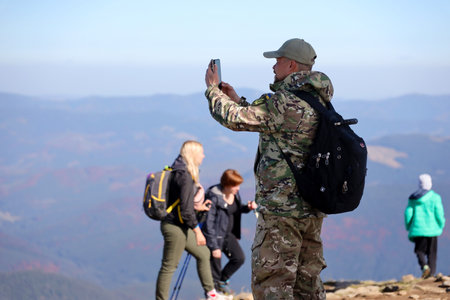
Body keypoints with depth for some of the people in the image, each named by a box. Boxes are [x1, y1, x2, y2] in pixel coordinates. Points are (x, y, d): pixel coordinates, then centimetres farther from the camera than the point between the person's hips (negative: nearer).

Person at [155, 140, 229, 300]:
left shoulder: (178, 172, 9)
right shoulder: (185, 176, -21)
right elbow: (185, 209, -23)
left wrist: (196, 207, 24)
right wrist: (197, 231, -18)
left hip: (181, 226, 11)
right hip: (175, 227, -11)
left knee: (203, 253, 20)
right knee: (169, 266, -2)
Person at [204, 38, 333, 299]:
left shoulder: (286, 103, -17)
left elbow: (235, 119, -13)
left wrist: (213, 89, 4)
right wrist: (237, 100, 24)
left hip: (281, 209, -9)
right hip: (312, 209, 9)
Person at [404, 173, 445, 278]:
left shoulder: (413, 198, 1)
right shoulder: (434, 197, -6)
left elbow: (408, 213, 0)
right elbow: (439, 214, -8)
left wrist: (409, 227, 14)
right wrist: (441, 225, 9)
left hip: (418, 229, 1)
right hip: (431, 229, -1)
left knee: (420, 250, 11)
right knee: (431, 252, 10)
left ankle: (424, 266, -16)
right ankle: (431, 273, 7)